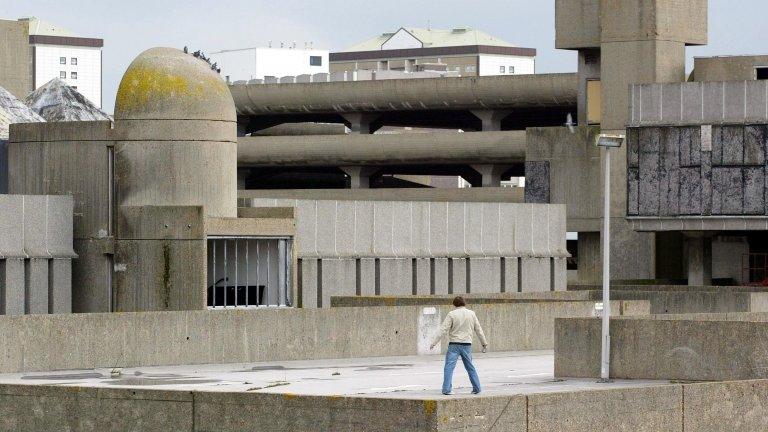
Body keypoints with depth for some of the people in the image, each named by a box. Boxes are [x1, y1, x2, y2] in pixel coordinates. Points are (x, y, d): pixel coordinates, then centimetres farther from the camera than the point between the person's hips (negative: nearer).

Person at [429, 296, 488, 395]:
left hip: (454, 344, -4)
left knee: (449, 367, -6)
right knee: (470, 367, 17)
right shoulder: (471, 314, 8)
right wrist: (484, 343, 23)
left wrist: (434, 343, -7)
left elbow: (443, 330, -9)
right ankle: (477, 388, 19)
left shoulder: (452, 314, -4)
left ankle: (446, 389, -16)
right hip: (467, 344, 4)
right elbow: (478, 330, 14)